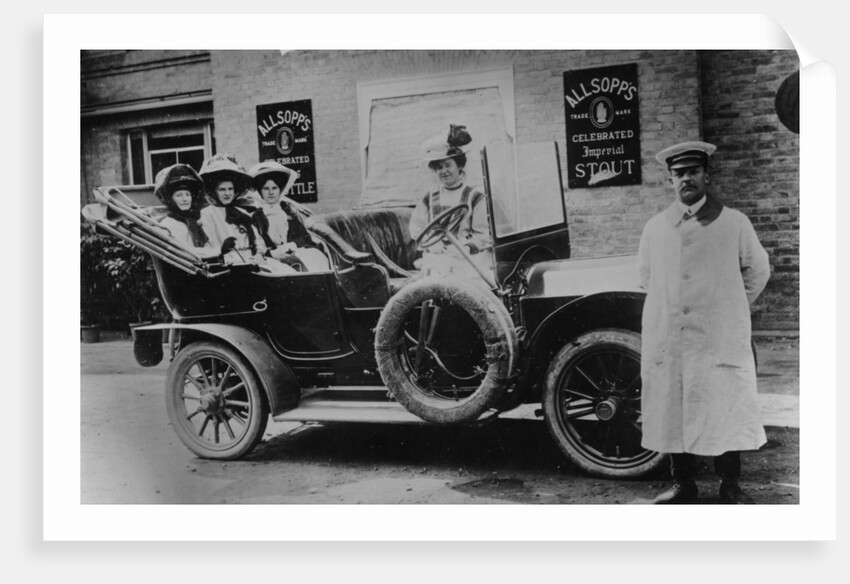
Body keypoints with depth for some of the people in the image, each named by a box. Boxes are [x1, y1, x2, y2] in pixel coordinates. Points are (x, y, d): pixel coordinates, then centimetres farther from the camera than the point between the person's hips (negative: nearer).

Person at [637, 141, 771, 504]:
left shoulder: (734, 223, 2)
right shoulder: (655, 228, 9)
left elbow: (757, 270, 12)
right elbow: (645, 276, 21)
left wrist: (729, 309, 11)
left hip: (721, 340, -2)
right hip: (666, 341, 3)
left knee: (726, 411, 1)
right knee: (672, 413, 6)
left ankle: (730, 488, 16)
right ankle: (683, 485, 19)